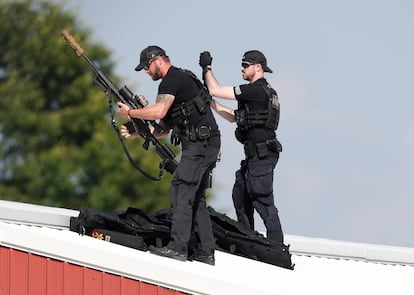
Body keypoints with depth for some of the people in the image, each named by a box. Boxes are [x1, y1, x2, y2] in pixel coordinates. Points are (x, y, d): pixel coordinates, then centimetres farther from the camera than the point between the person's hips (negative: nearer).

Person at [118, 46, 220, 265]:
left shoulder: (172, 80, -9)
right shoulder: (180, 79, 23)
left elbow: (159, 111, -25)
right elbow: (164, 128, 23)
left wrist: (130, 113, -10)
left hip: (200, 143, -11)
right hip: (207, 145, 11)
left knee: (181, 191, -13)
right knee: (195, 197, 11)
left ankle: (178, 247, -19)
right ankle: (206, 253, 9)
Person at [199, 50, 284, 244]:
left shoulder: (256, 90, -14)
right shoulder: (264, 91, 18)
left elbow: (215, 90, -14)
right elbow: (233, 117, 26)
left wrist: (207, 68, 0)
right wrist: (211, 103, 21)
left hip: (262, 155, -11)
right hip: (255, 155, 11)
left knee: (263, 201, -10)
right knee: (240, 195, 18)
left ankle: (276, 244, -10)